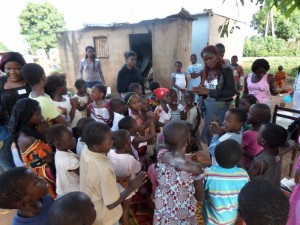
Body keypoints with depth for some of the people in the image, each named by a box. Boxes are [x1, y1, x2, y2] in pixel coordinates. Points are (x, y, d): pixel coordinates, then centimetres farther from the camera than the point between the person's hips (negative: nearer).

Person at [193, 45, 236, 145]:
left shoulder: (226, 70, -9)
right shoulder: (205, 72, 7)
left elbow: (232, 91, -17)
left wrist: (209, 91, -24)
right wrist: (199, 91, -9)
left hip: (221, 107, -5)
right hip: (208, 106, 6)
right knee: (208, 133, 11)